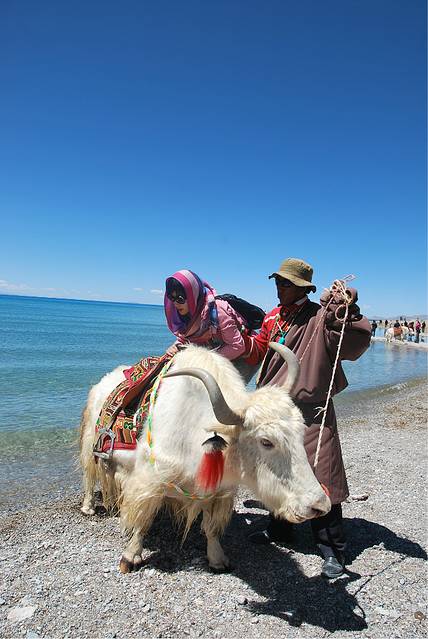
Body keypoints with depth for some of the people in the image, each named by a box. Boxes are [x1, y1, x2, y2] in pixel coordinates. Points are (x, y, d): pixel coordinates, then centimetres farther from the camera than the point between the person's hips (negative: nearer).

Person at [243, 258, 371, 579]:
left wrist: (347, 311, -32)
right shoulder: (273, 318, 12)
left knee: (318, 478, -2)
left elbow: (356, 343, -21)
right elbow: (257, 353, 16)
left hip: (309, 411, -7)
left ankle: (333, 549, 16)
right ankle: (279, 528, 40)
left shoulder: (321, 318, -10)